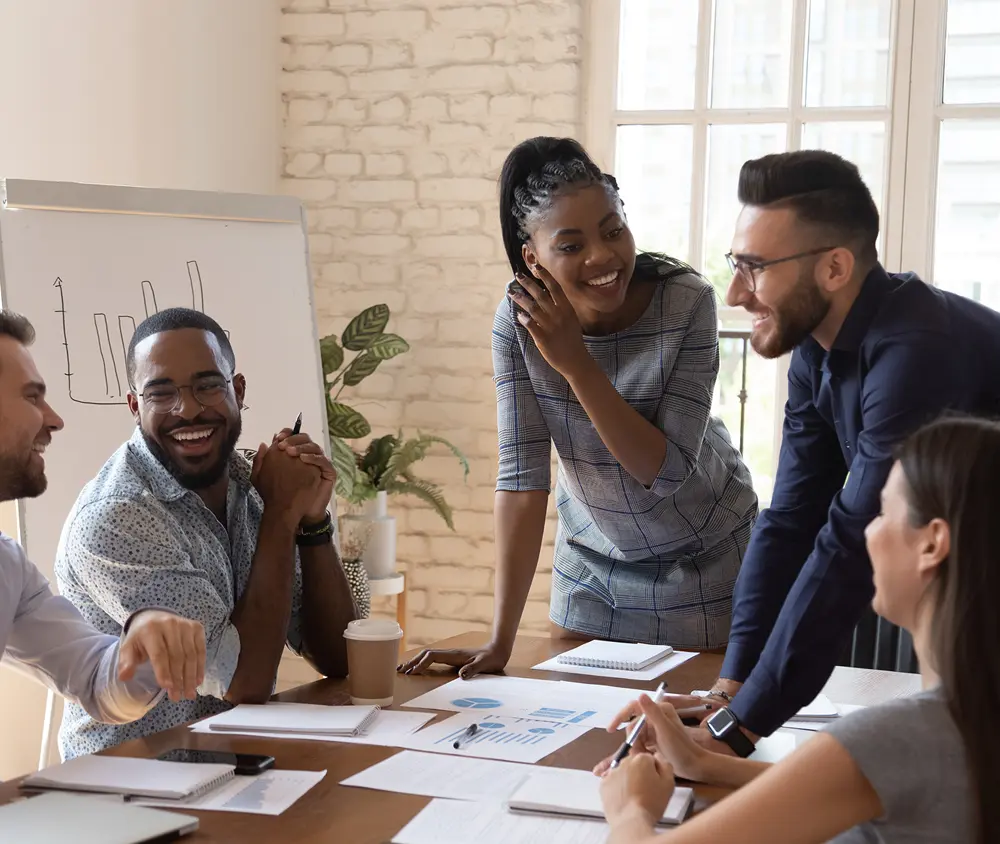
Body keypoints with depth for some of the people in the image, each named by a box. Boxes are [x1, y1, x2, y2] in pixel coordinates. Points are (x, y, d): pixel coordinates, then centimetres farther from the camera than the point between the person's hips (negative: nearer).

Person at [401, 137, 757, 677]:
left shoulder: (687, 302, -24)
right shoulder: (519, 320, -18)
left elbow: (667, 472, -26)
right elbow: (522, 474, -20)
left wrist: (576, 363, -33)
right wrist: (500, 641, -25)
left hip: (703, 563, -2)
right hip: (592, 565, 2)